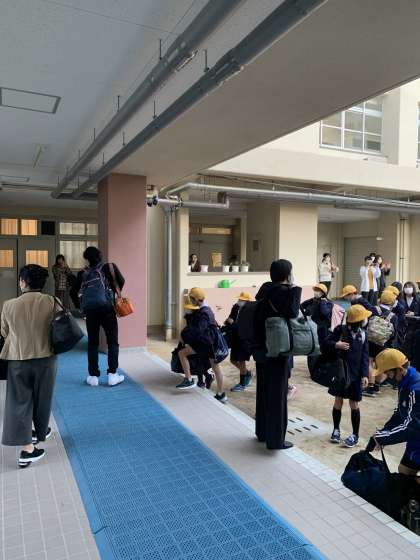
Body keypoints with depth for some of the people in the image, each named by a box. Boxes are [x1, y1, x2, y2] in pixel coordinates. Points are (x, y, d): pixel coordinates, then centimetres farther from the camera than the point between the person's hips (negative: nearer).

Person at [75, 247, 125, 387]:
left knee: (92, 343, 11)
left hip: (89, 310, 2)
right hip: (106, 308, -2)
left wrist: (80, 307, 21)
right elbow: (121, 281, -6)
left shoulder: (83, 273, 10)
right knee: (112, 341, 6)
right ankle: (112, 375, 3)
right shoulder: (109, 267, 4)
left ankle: (93, 376, 12)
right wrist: (115, 293, 10)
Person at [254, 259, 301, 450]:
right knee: (277, 395, 5)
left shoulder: (265, 289, 4)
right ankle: (275, 439, 16)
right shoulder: (284, 292, -17)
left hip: (262, 350, 8)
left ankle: (262, 432, 34)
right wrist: (295, 290, -19)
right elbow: (292, 313, -27)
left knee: (264, 391, 19)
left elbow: (259, 317, 5)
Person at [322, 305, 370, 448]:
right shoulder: (340, 330, -10)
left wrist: (365, 374, -6)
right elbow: (324, 345, -7)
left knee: (354, 404, 6)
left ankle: (355, 435, 18)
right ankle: (336, 429, 26)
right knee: (338, 401, 9)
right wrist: (335, 345, -26)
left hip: (355, 375, 1)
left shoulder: (363, 334, -1)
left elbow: (365, 356, 0)